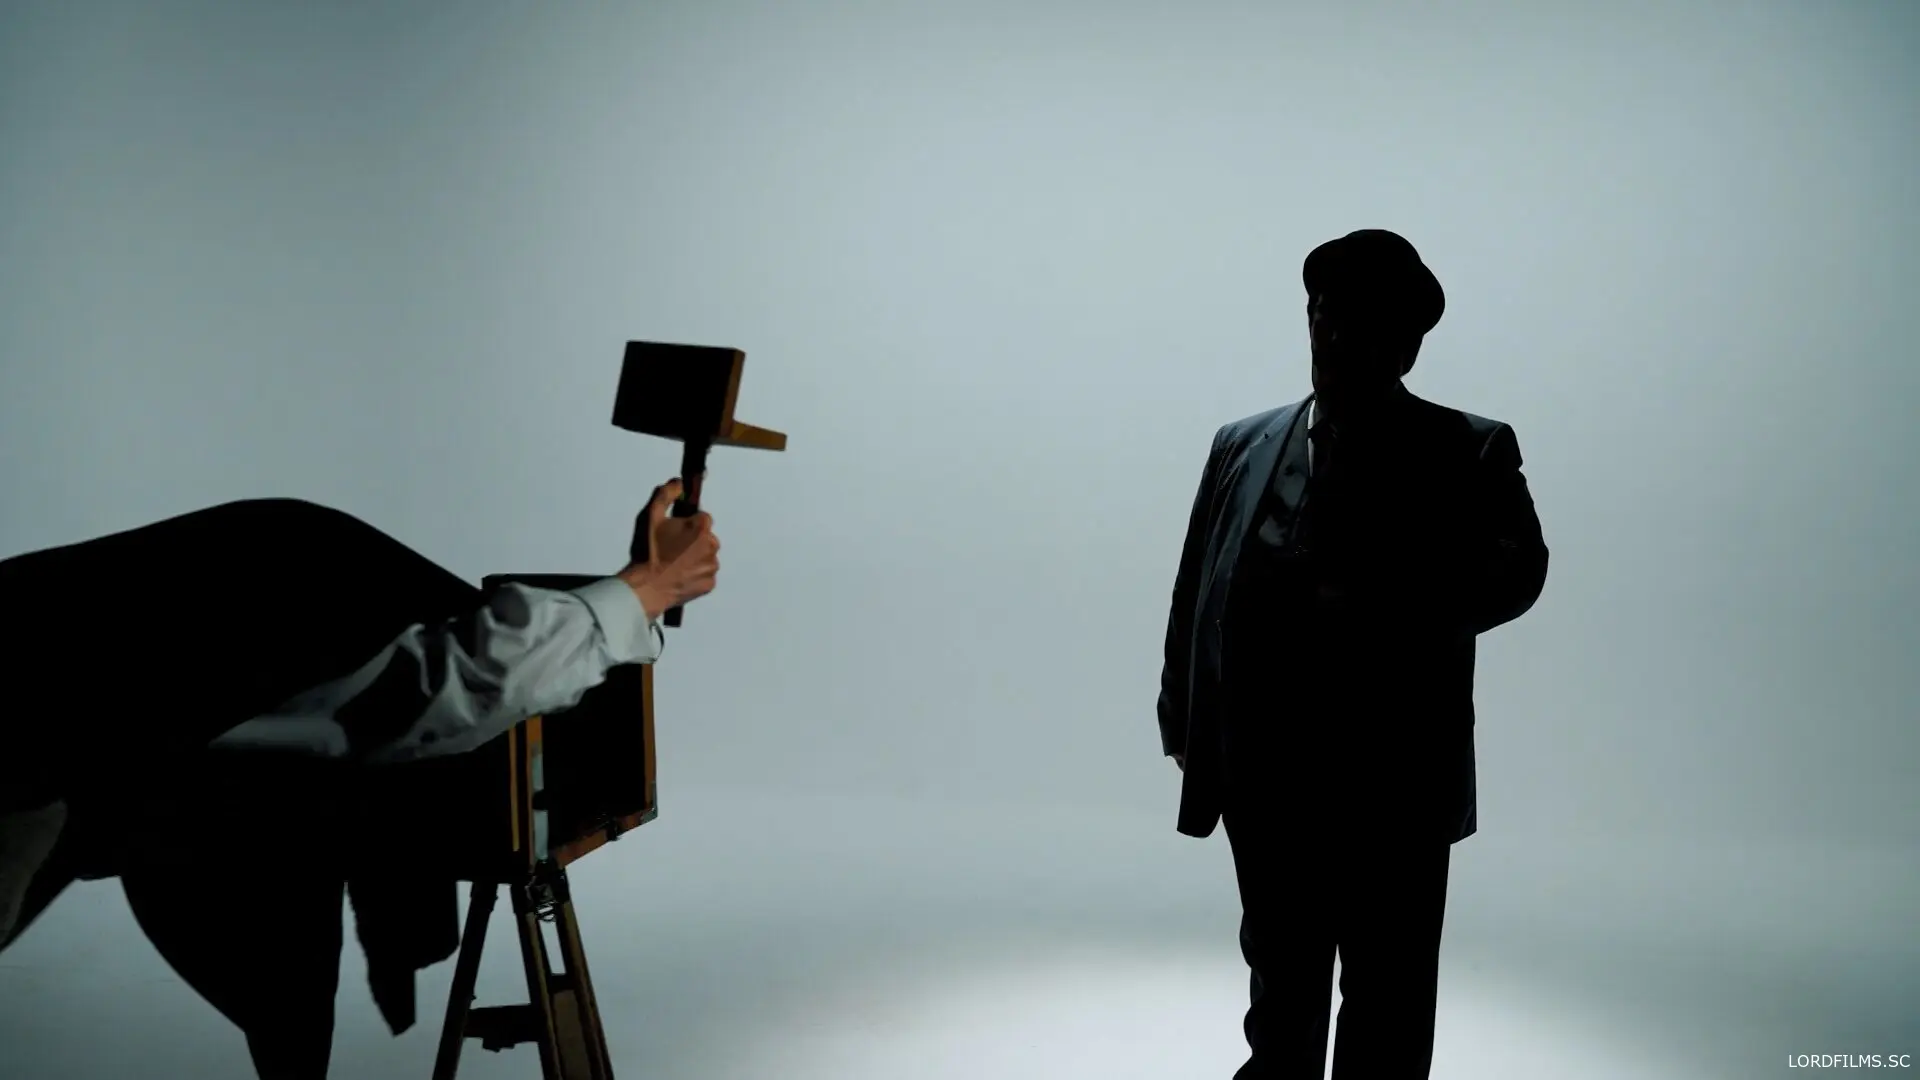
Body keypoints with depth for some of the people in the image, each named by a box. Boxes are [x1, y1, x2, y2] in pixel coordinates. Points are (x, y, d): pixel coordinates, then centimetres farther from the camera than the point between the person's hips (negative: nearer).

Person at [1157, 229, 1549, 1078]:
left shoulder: (1470, 451, -2)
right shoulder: (1242, 447, 7)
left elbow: (1518, 569, -17)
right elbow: (1196, 593, 7)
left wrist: (1386, 610, -31)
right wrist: (1186, 729, 3)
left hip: (1398, 782, -3)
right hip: (1266, 776, 3)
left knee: (1388, 1002, 12)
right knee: (1281, 978, 22)